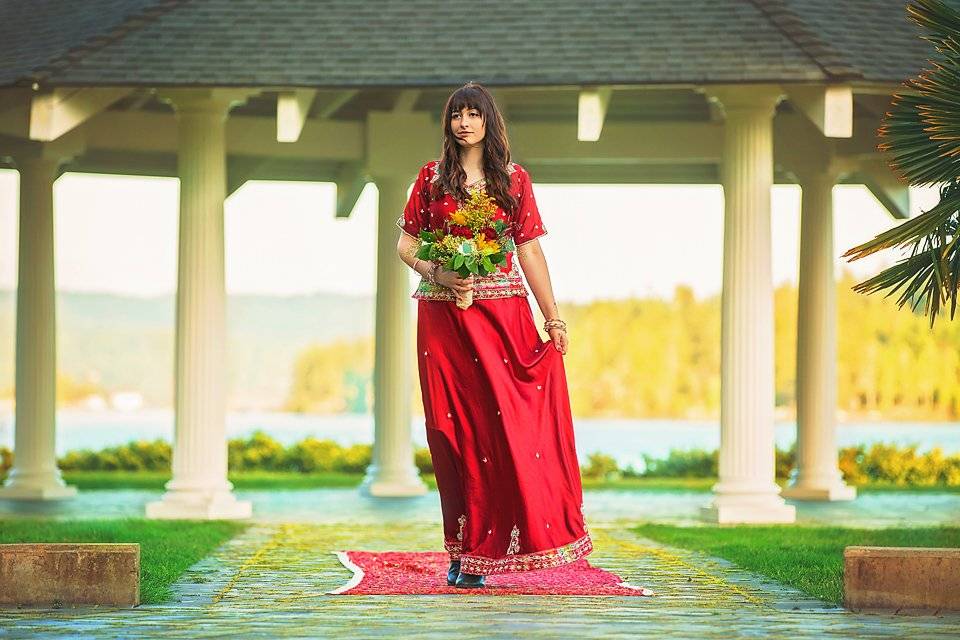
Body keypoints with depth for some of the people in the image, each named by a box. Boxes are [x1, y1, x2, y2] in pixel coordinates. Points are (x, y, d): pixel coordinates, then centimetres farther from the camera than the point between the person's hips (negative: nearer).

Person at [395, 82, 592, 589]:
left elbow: (529, 250, 6)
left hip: (502, 313, 0)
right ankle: (464, 550, 6)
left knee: (505, 422, -7)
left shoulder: (514, 179, 8)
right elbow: (406, 244, 8)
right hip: (444, 315, 0)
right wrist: (436, 273, -12)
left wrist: (553, 317, 0)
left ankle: (477, 552, 0)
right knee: (455, 428, 0)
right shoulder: (432, 177, 8)